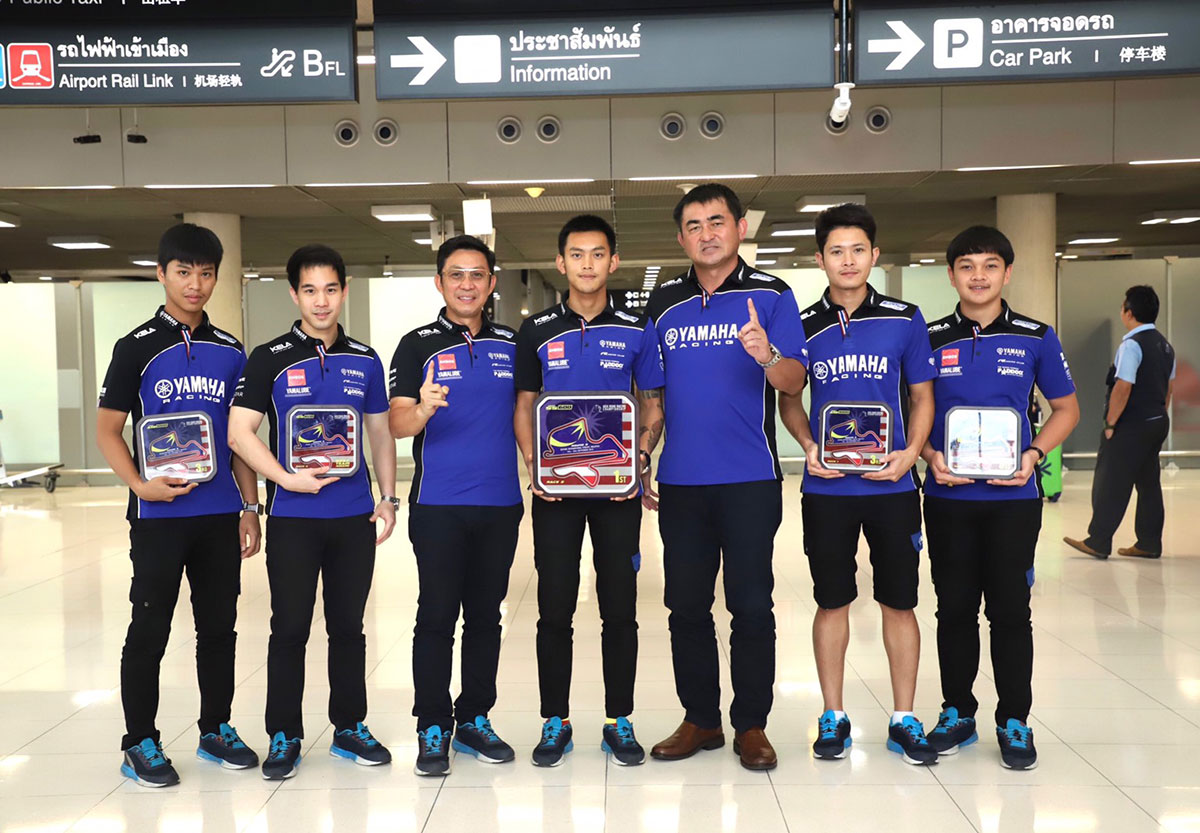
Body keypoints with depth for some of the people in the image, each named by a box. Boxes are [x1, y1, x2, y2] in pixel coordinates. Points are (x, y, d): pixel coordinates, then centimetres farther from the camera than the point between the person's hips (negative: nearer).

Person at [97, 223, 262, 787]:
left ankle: (216, 729, 26)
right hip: (159, 514, -3)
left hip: (220, 514, 4)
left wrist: (250, 507, 7)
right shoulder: (137, 348, -2)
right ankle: (140, 743, 16)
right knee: (149, 629, 3)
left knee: (219, 625, 11)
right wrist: (140, 485, -18)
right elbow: (107, 430, -2)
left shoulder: (230, 352, 9)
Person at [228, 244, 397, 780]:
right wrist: (288, 478, -16)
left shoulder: (365, 360, 9)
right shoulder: (270, 359, -1)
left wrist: (388, 498, 7)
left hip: (355, 516, 3)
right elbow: (239, 432, -5)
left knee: (349, 626, 11)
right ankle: (284, 737, 17)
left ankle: (350, 728, 24)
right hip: (293, 518, -3)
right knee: (290, 629, 3)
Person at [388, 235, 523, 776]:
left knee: (485, 615, 11)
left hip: (500, 504, 3)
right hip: (438, 504, -3)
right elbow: (397, 423, -8)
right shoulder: (418, 345, 0)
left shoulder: (511, 344, 10)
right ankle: (432, 730, 11)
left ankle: (475, 720, 23)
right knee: (437, 616, 0)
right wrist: (423, 410, -30)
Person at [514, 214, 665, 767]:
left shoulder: (637, 331, 4)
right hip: (555, 490, 0)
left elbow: (654, 406, 7)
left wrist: (640, 458, -10)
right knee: (554, 610, 5)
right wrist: (533, 467, -6)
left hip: (618, 488, 0)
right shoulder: (537, 331, 5)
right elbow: (523, 406, 9)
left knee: (619, 608, 6)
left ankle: (619, 723, 19)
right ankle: (555, 722, 19)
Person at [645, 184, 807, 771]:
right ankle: (700, 719, 23)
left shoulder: (770, 295, 0)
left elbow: (793, 381, -10)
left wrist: (767, 355, -31)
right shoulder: (663, 302, 10)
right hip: (680, 481, 4)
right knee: (686, 605, 9)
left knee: (751, 605, 3)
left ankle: (751, 724, 16)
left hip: (750, 480, -3)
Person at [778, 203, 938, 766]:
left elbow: (922, 396, 7)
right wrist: (809, 446, -6)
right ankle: (833, 717, 21)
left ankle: (903, 720, 20)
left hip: (892, 484, 0)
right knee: (832, 602, 8)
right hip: (827, 486, 0)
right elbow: (788, 398, 11)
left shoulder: (904, 320, 2)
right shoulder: (803, 326, 3)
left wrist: (911, 451, -10)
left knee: (899, 601, 7)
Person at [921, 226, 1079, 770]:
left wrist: (1034, 453, -8)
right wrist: (930, 456, -10)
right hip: (948, 497, 1)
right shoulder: (930, 339, 3)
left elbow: (1066, 408, 8)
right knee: (955, 608, 9)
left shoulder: (1036, 338, 2)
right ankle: (957, 714, 24)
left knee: (1010, 610, 4)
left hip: (1013, 496, -1)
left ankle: (1014, 723, 18)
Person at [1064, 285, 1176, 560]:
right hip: (1157, 423, 9)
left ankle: (1098, 543, 0)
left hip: (1131, 426, -9)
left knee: (1110, 483, -3)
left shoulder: (1132, 344, -17)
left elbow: (1123, 387, -22)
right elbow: (1170, 386, 17)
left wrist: (1110, 423, -15)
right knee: (1149, 483, 12)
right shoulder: (1165, 345, 12)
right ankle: (1149, 544, 17)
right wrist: (1159, 415, 21)